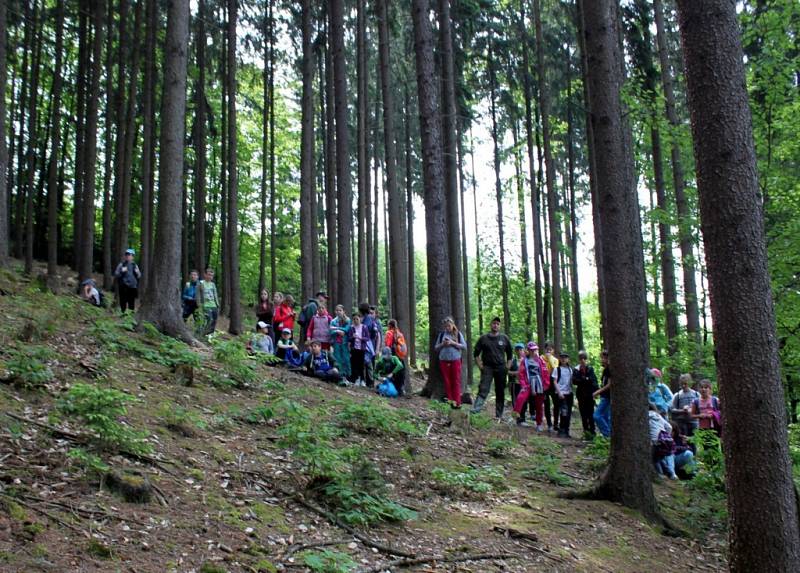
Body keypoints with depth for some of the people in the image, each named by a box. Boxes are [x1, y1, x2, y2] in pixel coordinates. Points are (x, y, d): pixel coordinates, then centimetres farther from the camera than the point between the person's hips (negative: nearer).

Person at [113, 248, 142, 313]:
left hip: (133, 287, 2)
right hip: (123, 287, -2)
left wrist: (137, 273, -7)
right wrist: (121, 271, -17)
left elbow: (139, 276, 14)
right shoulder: (121, 265, 4)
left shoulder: (134, 265, 12)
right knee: (123, 303, -2)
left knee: (132, 303, 3)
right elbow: (116, 275, -1)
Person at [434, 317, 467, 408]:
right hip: (444, 360, 2)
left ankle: (457, 402, -3)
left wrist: (453, 343, -13)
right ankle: (449, 400, 10)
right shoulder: (441, 335, 10)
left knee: (456, 381, -3)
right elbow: (436, 348, 12)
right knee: (447, 382, 4)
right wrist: (443, 344, -8)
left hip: (455, 360, -2)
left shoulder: (458, 334, 4)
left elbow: (464, 346, -2)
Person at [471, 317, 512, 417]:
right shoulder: (483, 338, 4)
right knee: (483, 389, -17)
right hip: (487, 367, -2)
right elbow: (476, 353, 9)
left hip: (501, 368, 2)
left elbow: (509, 354, 14)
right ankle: (476, 409, -29)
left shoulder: (504, 338, 8)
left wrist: (507, 367, 4)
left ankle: (499, 415, 11)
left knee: (500, 392, 5)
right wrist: (480, 366, -1)